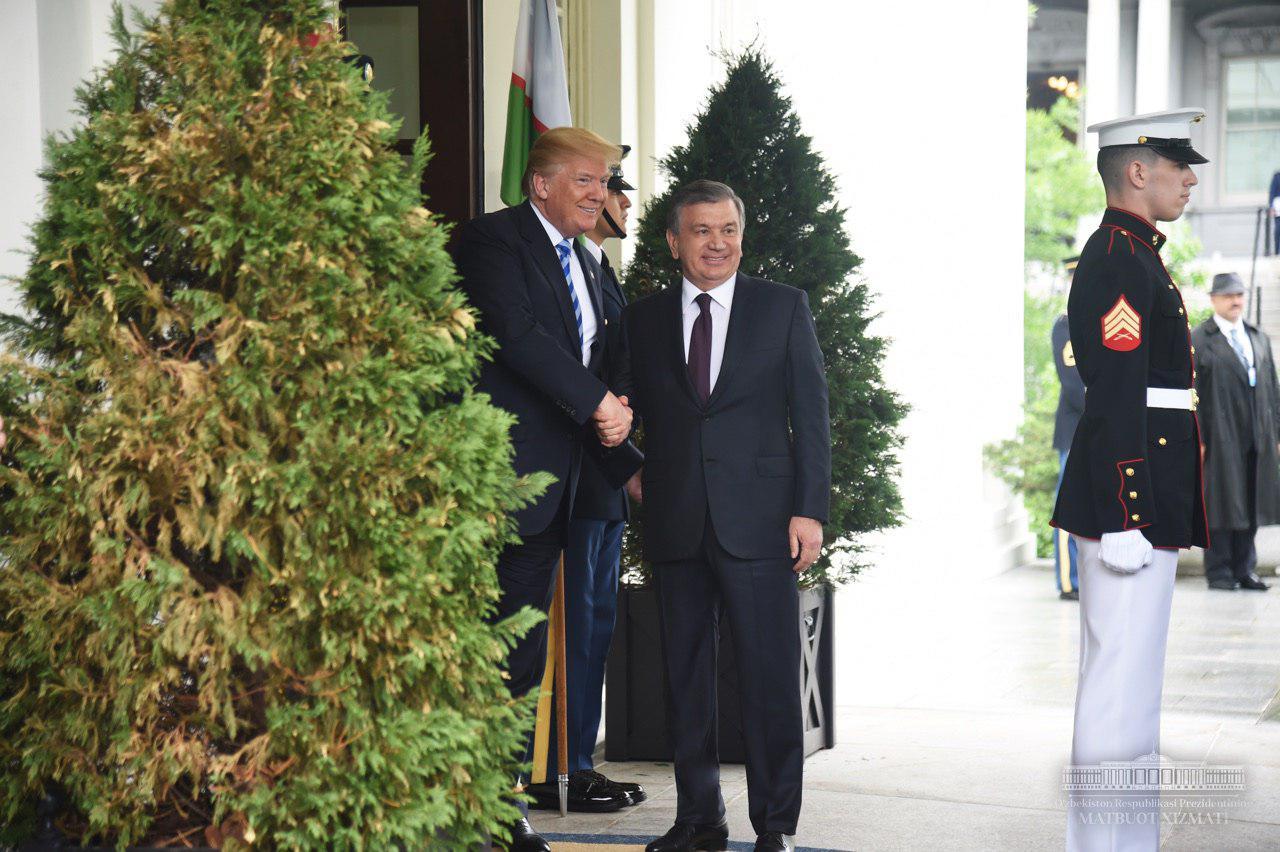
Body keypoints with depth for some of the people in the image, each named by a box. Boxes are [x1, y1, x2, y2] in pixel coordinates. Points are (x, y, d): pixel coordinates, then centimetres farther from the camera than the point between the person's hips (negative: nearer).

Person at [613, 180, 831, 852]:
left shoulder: (784, 306, 6)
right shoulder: (643, 319, 12)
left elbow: (810, 412, 2)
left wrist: (809, 510, -5)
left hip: (760, 520, -2)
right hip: (676, 525, 3)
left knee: (770, 676, -2)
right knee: (685, 677, 7)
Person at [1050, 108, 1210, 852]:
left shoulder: (1134, 256, 18)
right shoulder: (1118, 261, -14)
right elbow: (1116, 398, -20)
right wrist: (1125, 517, -23)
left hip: (1148, 502, 11)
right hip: (1131, 497, -11)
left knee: (1126, 679, 15)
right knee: (1123, 681, -8)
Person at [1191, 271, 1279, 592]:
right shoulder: (1198, 340, -3)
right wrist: (1196, 439, -13)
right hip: (1220, 441, -5)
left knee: (1250, 504, 9)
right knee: (1221, 505, -1)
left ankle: (1244, 568, 17)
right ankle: (1219, 572, 6)